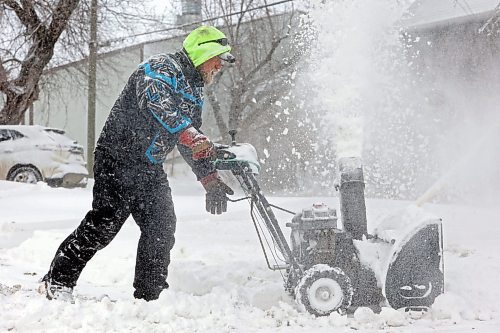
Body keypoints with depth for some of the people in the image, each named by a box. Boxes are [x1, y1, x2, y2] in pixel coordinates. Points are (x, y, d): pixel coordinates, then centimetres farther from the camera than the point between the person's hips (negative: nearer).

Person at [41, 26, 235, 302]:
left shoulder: (194, 93, 19)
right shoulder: (162, 67, -9)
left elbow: (195, 144, 23)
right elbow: (155, 102, -31)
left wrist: (210, 178, 10)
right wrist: (187, 132, -44)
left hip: (150, 168, 9)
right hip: (120, 157, -9)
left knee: (162, 229, 0)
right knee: (105, 222, -15)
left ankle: (150, 295, 9)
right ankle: (58, 280, -4)